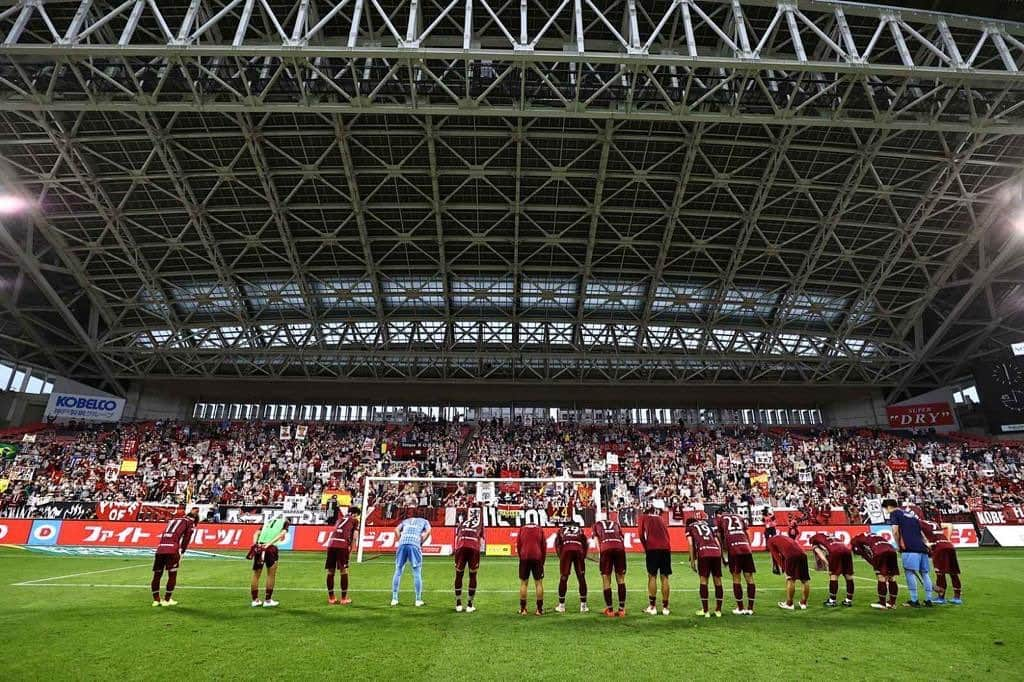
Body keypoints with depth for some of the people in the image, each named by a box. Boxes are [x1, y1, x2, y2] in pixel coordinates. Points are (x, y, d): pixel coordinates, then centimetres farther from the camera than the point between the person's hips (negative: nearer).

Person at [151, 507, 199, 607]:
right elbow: (186, 539, 5)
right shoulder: (190, 521, 13)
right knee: (172, 575, 6)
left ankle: (156, 600, 22)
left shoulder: (173, 520, 31)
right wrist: (182, 553, 12)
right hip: (172, 549, -6)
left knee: (157, 575, 15)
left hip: (160, 548, 6)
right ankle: (166, 600, 9)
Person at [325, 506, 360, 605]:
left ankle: (331, 598, 20)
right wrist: (351, 549, 11)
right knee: (344, 571, 3)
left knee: (330, 571, 11)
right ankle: (344, 598, 8)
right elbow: (354, 537, 6)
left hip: (331, 543, 5)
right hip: (342, 545, -5)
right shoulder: (355, 520, 17)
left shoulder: (340, 519, 31)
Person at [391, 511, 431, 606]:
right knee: (417, 573, 6)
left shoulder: (406, 520, 32)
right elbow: (428, 531, 5)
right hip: (414, 545, -2)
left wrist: (401, 540, 15)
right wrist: (421, 543, 9)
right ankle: (418, 600, 8)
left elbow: (397, 529, 17)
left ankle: (394, 599, 15)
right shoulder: (424, 521, 24)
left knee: (398, 571, 12)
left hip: (402, 544, 3)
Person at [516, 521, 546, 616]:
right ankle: (540, 609, 7)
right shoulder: (540, 530, 14)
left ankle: (523, 609, 10)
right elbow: (544, 546, 11)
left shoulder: (522, 529, 15)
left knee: (523, 583, 8)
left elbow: (518, 545, 12)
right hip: (537, 558, 0)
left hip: (524, 558, 0)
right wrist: (542, 561, 17)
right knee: (538, 583, 6)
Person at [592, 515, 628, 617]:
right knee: (621, 579, 13)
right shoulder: (615, 523, 34)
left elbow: (596, 541, 18)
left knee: (606, 581, 9)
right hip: (620, 548, 2)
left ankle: (609, 610, 11)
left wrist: (600, 554, 17)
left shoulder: (596, 525, 29)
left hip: (606, 549, -2)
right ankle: (622, 609, 14)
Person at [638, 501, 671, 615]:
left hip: (652, 549, -3)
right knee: (664, 577, 7)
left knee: (652, 576, 3)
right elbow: (667, 535, 20)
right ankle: (665, 607, 10)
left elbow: (641, 535, 5)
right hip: (666, 548, 3)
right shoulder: (661, 519, 24)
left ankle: (652, 606, 1)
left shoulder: (644, 517, 13)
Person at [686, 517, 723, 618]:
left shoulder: (689, 527, 22)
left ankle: (705, 610, 4)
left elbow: (691, 544, 8)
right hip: (716, 552, 4)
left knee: (703, 580, 4)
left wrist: (692, 560, 10)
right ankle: (718, 610, 18)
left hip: (703, 553, -3)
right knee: (717, 580, 11)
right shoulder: (707, 525, 33)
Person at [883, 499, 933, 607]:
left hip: (910, 548, -7)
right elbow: (920, 532, 25)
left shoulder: (894, 513, 5)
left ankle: (914, 601, -5)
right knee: (925, 573, 11)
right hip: (922, 547, 7)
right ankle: (928, 600, 14)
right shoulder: (911, 514, 25)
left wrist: (899, 545, 4)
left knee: (910, 572, -5)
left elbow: (895, 531, -6)